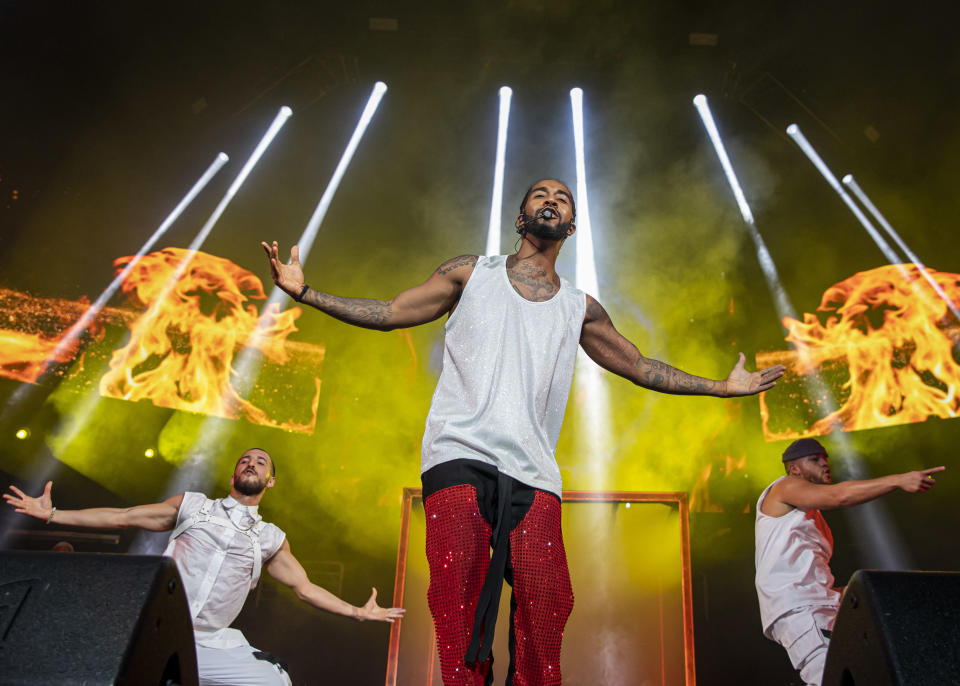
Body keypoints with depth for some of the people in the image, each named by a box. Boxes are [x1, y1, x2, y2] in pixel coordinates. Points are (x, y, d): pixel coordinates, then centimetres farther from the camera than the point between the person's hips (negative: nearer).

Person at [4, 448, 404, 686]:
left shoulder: (271, 539, 13)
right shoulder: (192, 505, 12)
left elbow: (304, 588, 16)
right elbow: (122, 518, 15)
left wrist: (359, 612, 10)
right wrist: (51, 514, 13)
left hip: (212, 647, 1)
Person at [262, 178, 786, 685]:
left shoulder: (580, 309, 20)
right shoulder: (470, 273, 15)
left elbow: (638, 366, 27)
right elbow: (391, 313, 15)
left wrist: (721, 386, 25)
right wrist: (304, 292, 8)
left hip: (533, 474, 2)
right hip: (460, 455, -2)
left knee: (546, 608, -9)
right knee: (457, 605, -12)